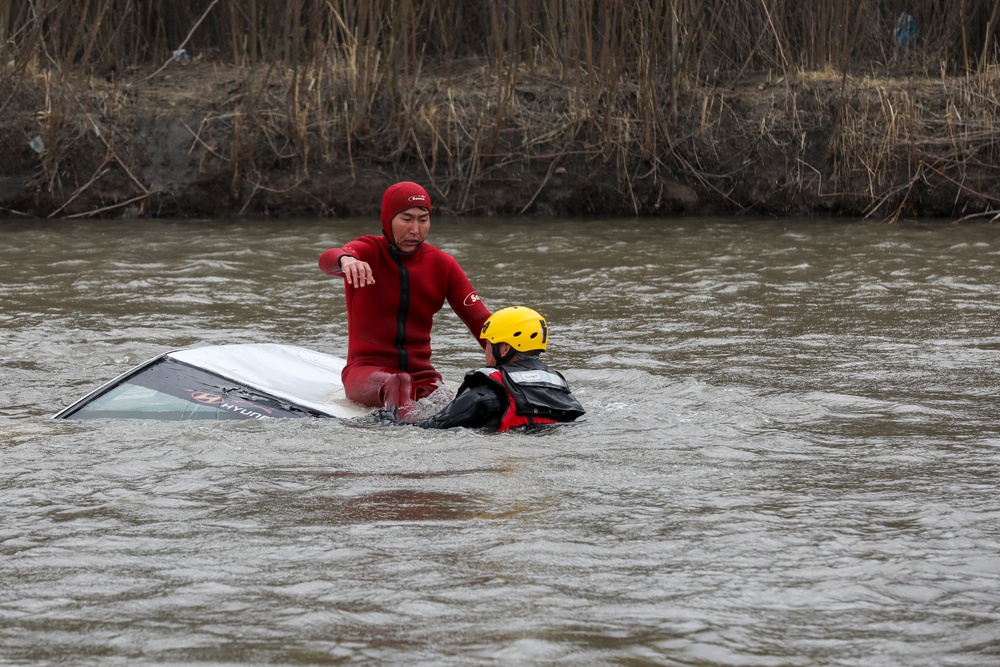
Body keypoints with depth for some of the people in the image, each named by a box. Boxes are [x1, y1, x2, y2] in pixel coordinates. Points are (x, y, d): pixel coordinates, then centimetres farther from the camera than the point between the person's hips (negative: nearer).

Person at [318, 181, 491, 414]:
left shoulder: (442, 265, 7)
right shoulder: (370, 251, -1)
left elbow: (480, 320, -2)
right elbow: (327, 260, -25)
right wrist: (345, 259, -51)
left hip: (420, 373, 4)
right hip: (366, 369, -4)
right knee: (397, 384, -38)